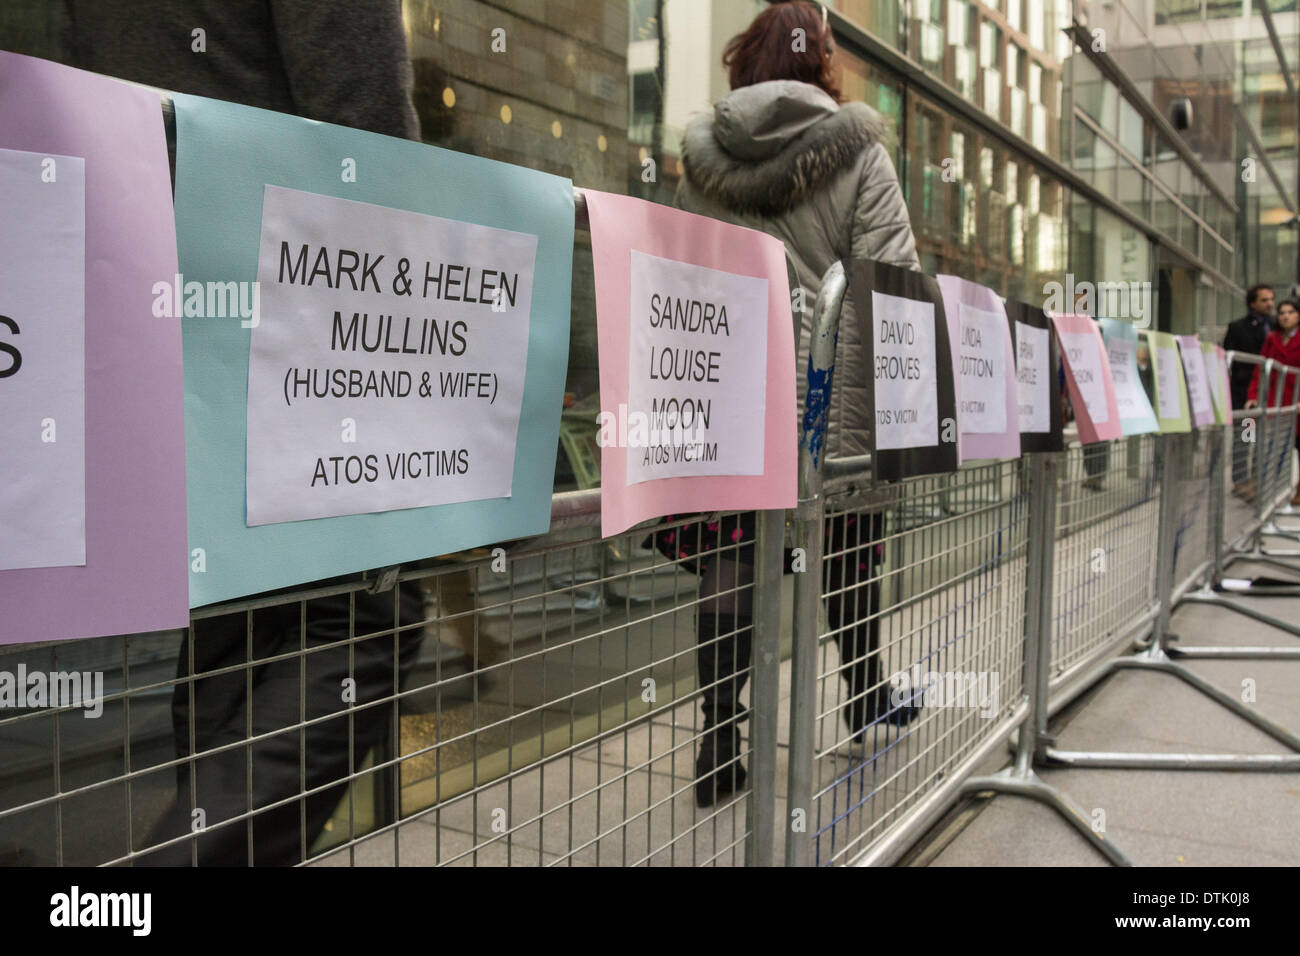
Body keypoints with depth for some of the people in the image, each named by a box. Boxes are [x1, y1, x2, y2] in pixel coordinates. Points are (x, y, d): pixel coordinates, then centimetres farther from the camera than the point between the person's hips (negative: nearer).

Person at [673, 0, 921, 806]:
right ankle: (867, 701, 34)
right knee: (852, 550, 16)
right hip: (836, 390, -1)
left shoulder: (703, 151, 9)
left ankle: (720, 747, 4)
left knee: (730, 560, 3)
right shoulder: (856, 146, 0)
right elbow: (891, 276, -8)